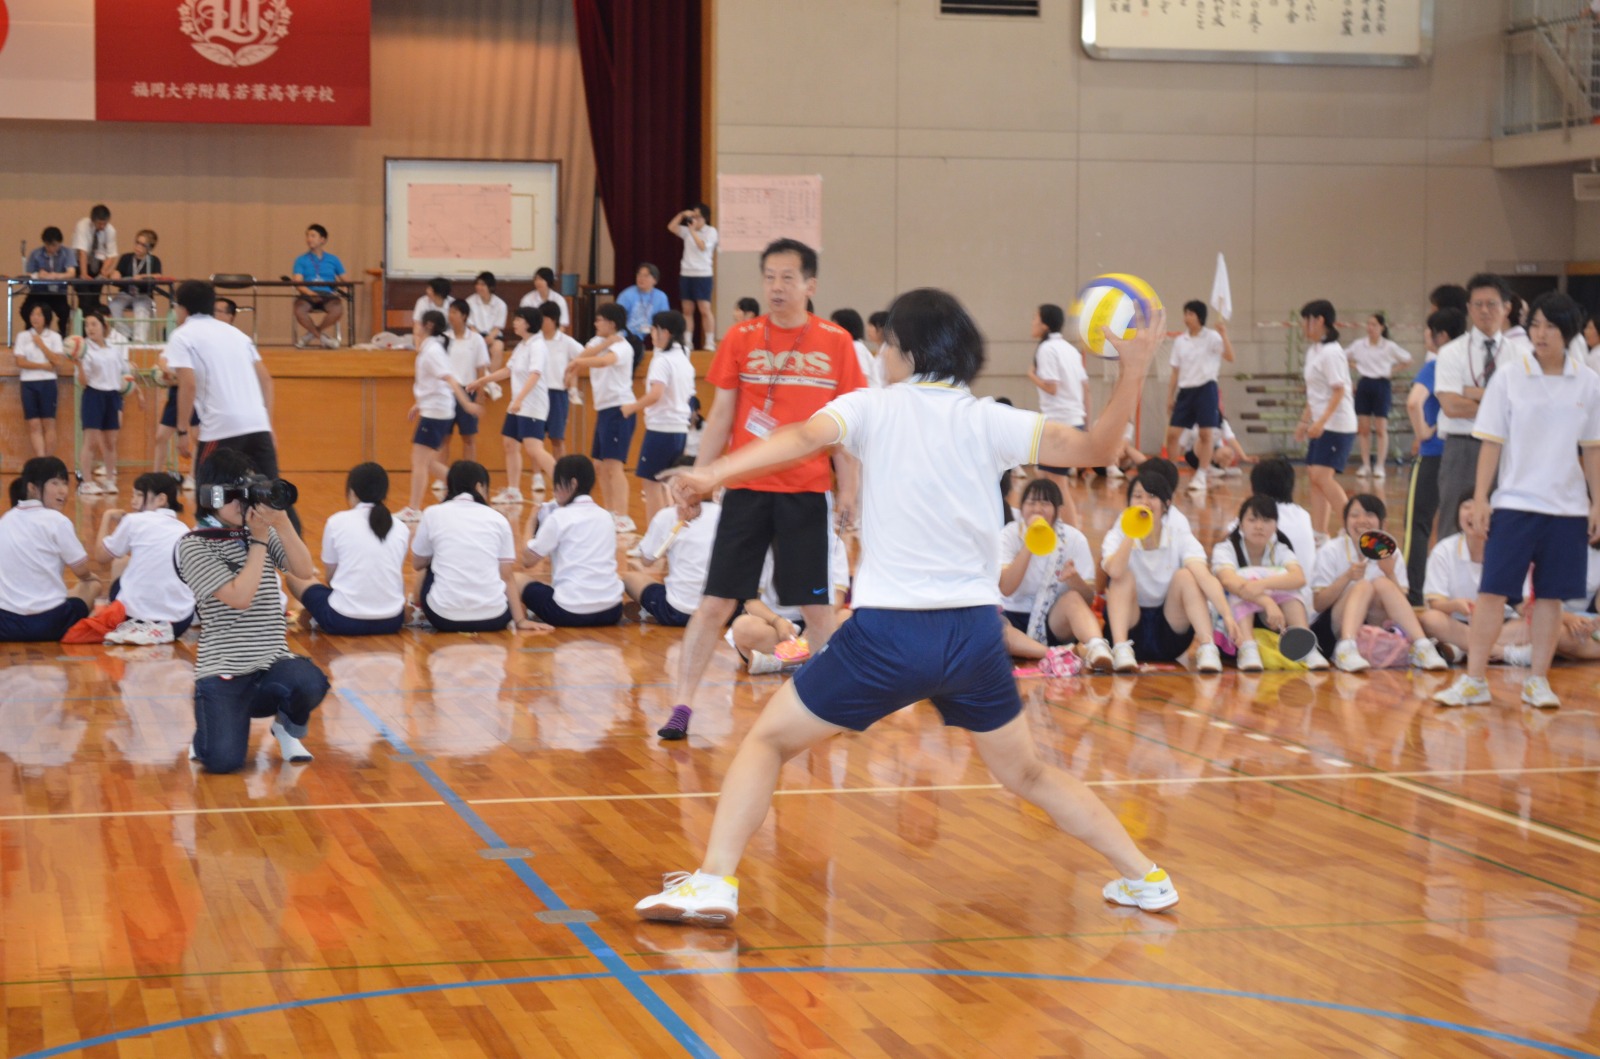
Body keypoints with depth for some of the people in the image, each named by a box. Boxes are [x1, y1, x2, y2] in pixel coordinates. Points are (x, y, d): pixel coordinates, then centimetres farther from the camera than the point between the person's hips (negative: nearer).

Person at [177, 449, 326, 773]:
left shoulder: (264, 532, 8)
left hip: (274, 663, 4)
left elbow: (305, 570, -5)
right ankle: (212, 724, 18)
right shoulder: (195, 545, -7)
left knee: (310, 684, -31)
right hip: (223, 672, -4)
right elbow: (239, 597, -17)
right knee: (223, 760, -20)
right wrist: (258, 540, -11)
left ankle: (287, 728, 6)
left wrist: (281, 522, -13)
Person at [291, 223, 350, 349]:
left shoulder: (333, 260, 16)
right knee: (299, 310, -36)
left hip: (328, 295, 1)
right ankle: (322, 337, -12)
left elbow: (346, 281, 13)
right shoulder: (301, 260, 12)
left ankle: (312, 333, -10)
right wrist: (310, 293, -20)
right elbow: (298, 283, -1)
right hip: (308, 295, -1)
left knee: (338, 309, -35)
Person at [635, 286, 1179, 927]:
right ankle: (1144, 877, 25)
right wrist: (1132, 374, 0)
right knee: (1027, 775, 23)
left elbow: (804, 437, -18)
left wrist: (715, 472, -27)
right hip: (975, 633, 3)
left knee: (768, 740, 10)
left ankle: (713, 882, -5)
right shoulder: (988, 420, 6)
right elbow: (1090, 450, -1)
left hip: (887, 633, -3)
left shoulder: (873, 407, 1)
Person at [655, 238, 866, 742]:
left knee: (818, 603, 5)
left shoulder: (835, 342, 2)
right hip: (745, 489, 0)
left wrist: (849, 490, 0)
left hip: (807, 492, 0)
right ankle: (682, 706, 3)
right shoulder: (741, 339, 2)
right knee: (716, 602, -1)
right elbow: (721, 416, 6)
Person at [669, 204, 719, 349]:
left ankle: (710, 342, -9)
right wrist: (682, 215, -4)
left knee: (704, 310, -9)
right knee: (687, 310, 6)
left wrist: (693, 231, -12)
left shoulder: (711, 231, -3)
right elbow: (671, 227, 5)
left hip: (703, 275, -5)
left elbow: (702, 247, -15)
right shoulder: (687, 230, 12)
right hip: (686, 273, 5)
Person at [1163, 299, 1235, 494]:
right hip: (1185, 391, 5)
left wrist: (1224, 333, -26)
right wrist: (1170, 396, 11)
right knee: (1172, 434, 0)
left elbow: (1230, 357, -18)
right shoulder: (1180, 341, 10)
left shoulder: (1211, 337, -4)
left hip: (1206, 389, -5)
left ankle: (1202, 475, 2)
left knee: (1206, 434, -6)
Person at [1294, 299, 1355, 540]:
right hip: (1320, 425, 9)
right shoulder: (1313, 350, 13)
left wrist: (1321, 422, -25)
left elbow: (1339, 391, -20)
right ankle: (1318, 533, 6)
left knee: (1322, 476, -15)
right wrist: (1305, 420, 19)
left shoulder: (1331, 352, -15)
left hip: (1337, 425, -9)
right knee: (1315, 476, 5)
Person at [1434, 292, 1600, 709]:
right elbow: (1491, 441, -2)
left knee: (1551, 595, 5)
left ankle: (1538, 682, 14)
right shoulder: (1509, 376, -3)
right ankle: (1473, 681, 1)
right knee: (1493, 591, -4)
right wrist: (1480, 498, -6)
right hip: (1515, 503, -2)